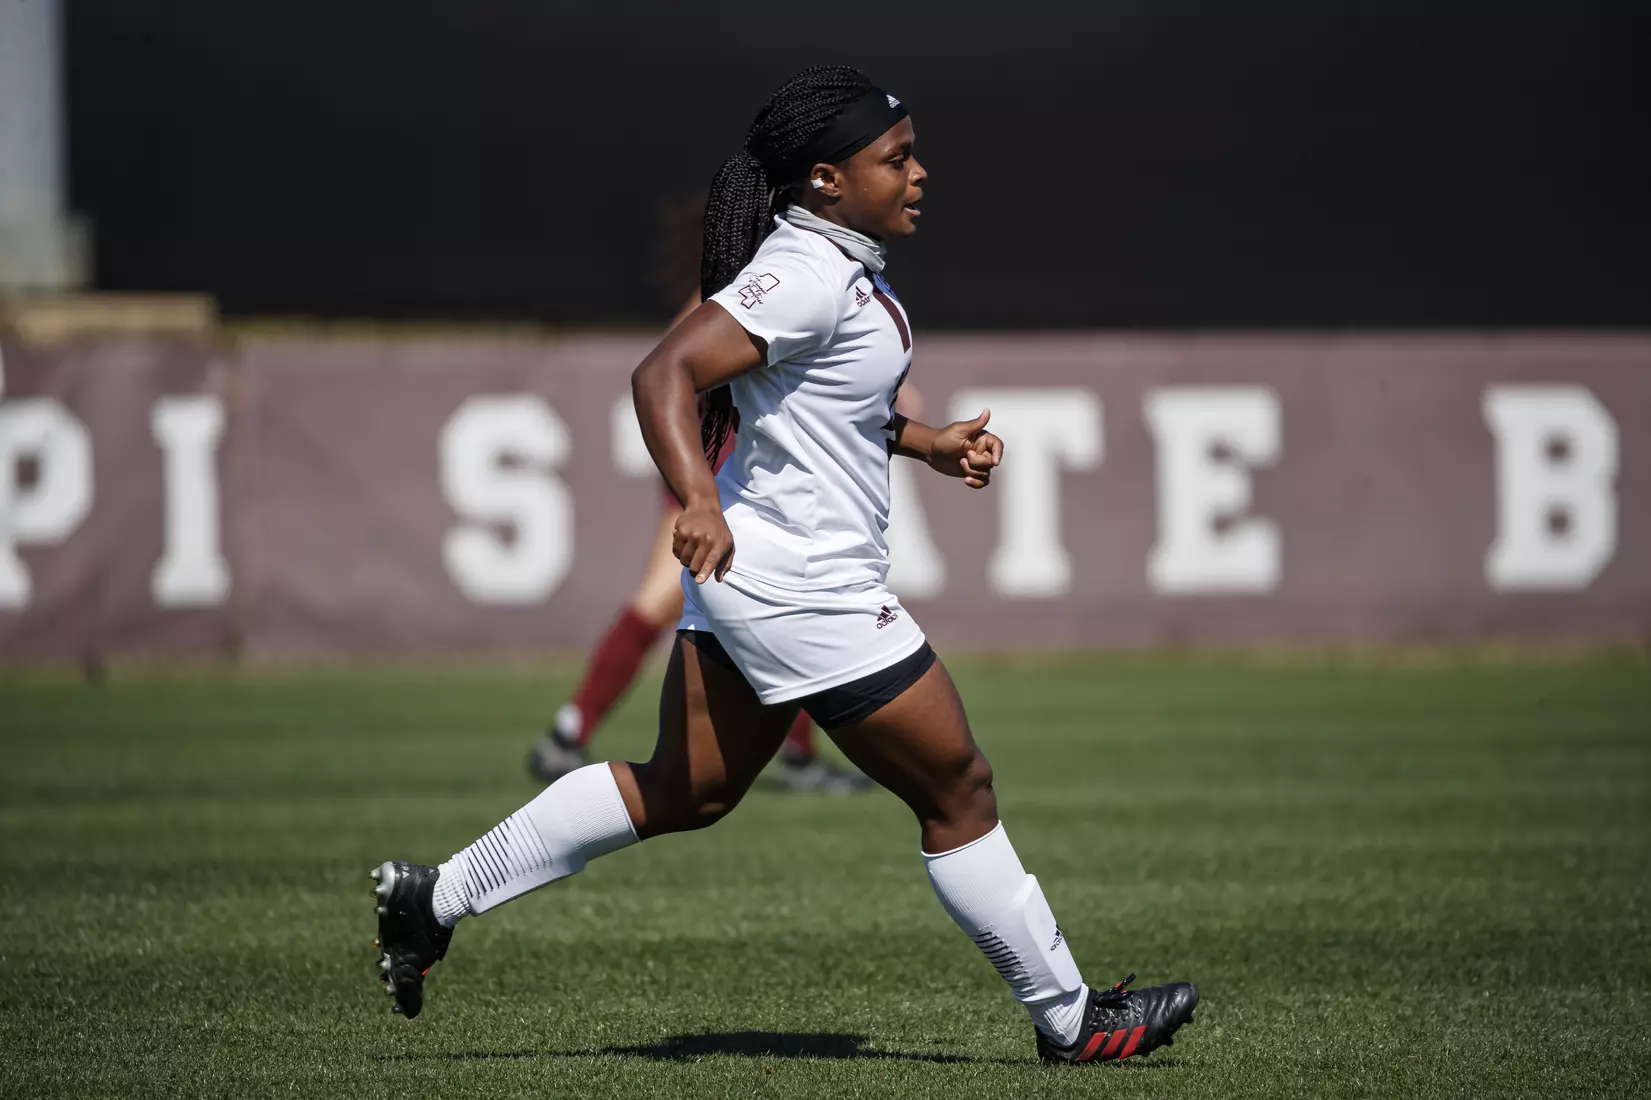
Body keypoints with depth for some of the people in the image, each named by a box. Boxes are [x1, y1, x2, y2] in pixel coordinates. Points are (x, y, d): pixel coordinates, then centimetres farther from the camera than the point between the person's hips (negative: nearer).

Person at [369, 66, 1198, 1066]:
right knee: (958, 792, 2)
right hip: (807, 590, -10)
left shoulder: (842, 265, 11)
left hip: (745, 575, 10)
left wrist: (929, 443, 17)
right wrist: (699, 502, -41)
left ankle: (437, 897, 17)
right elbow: (665, 374, -29)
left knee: (683, 793, 16)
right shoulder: (808, 277, -21)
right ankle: (1070, 1019, 13)